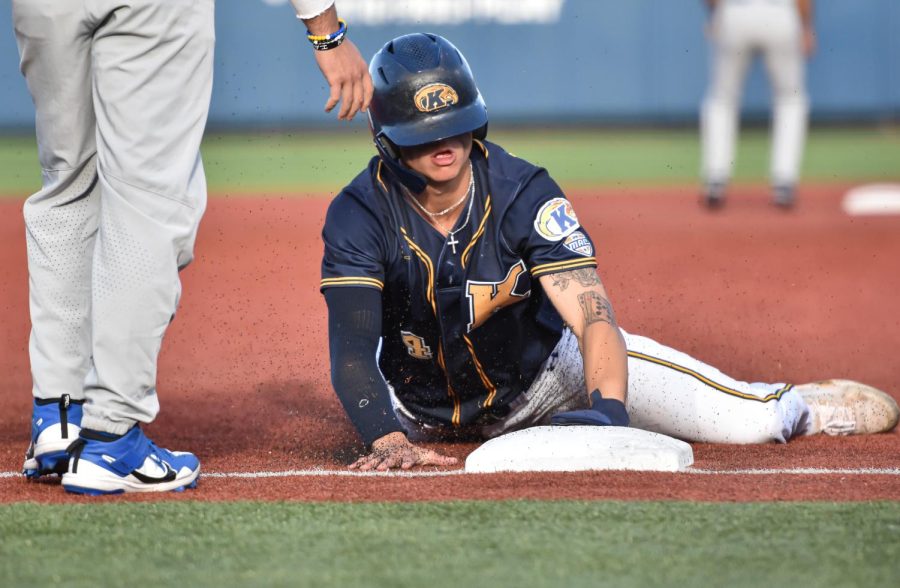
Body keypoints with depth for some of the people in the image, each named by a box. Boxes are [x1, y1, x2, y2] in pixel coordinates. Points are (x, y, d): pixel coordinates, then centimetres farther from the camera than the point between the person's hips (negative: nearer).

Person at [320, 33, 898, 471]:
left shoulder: (522, 191, -25)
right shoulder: (361, 213, -26)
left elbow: (595, 316, -35)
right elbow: (352, 349, -34)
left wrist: (607, 409, -55)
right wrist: (389, 439, -53)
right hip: (422, 401, 4)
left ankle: (793, 405, 23)